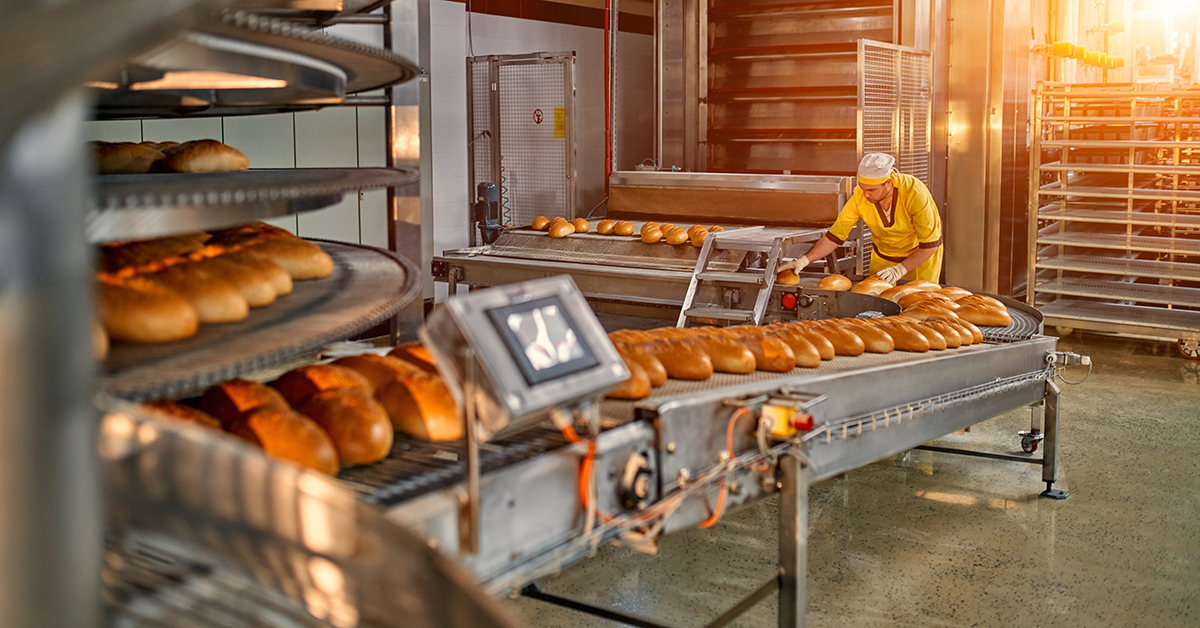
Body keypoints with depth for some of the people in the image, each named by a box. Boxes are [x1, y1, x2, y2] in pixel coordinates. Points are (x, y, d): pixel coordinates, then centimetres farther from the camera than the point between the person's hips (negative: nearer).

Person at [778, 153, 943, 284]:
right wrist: (804, 259, -31)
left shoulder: (914, 192, -33)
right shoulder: (860, 196, -25)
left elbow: (930, 244, -25)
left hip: (921, 255, -3)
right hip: (883, 255, 3)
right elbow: (835, 236, -18)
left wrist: (900, 269, -32)